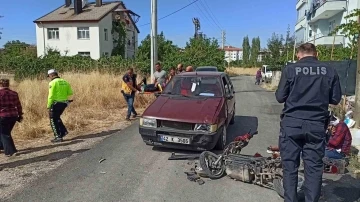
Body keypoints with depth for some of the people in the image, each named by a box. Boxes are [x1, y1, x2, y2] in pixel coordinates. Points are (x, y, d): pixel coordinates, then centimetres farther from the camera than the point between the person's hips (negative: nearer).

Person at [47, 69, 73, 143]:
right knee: (57, 118, 25)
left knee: (53, 120, 6)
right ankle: (63, 131, 16)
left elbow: (51, 96, -16)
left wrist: (48, 106, -11)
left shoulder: (53, 83, -11)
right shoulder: (65, 82, 10)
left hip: (56, 103, -7)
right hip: (64, 103, 7)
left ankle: (58, 137, 5)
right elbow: (70, 93, 8)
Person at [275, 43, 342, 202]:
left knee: (290, 165, 8)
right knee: (314, 166, 10)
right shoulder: (330, 71, 2)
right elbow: (335, 99, 7)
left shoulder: (290, 69, -5)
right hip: (317, 125, 2)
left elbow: (280, 97, -3)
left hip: (292, 123, -1)